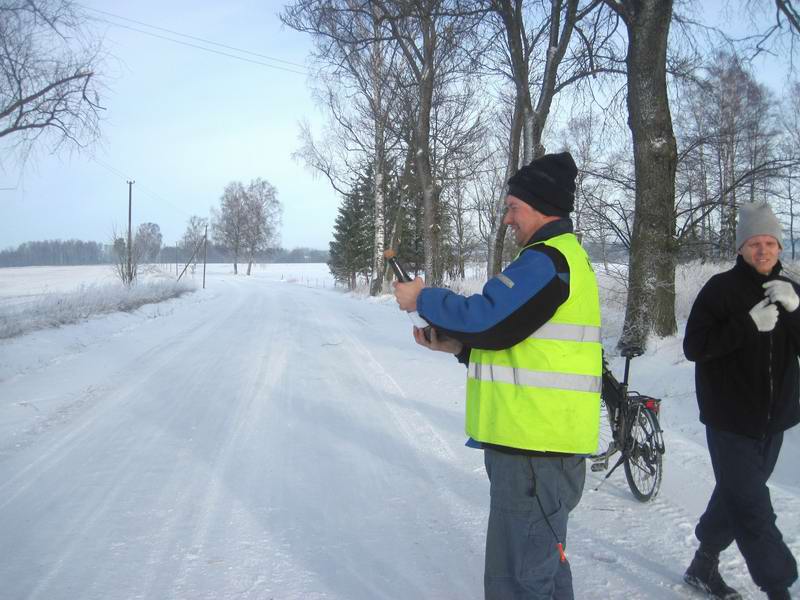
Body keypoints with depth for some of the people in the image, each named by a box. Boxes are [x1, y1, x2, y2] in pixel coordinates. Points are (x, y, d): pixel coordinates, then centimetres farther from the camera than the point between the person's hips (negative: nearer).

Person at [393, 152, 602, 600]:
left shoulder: (547, 260, -15)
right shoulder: (565, 255, 19)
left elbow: (486, 318, -24)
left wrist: (424, 299, -7)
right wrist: (458, 344, 10)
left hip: (534, 449, -11)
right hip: (543, 441, 11)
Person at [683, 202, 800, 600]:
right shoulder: (721, 289, -8)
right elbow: (693, 346, -15)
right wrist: (749, 324, -23)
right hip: (731, 420, -6)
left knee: (737, 495, 16)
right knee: (753, 507, -8)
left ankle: (704, 565, 32)